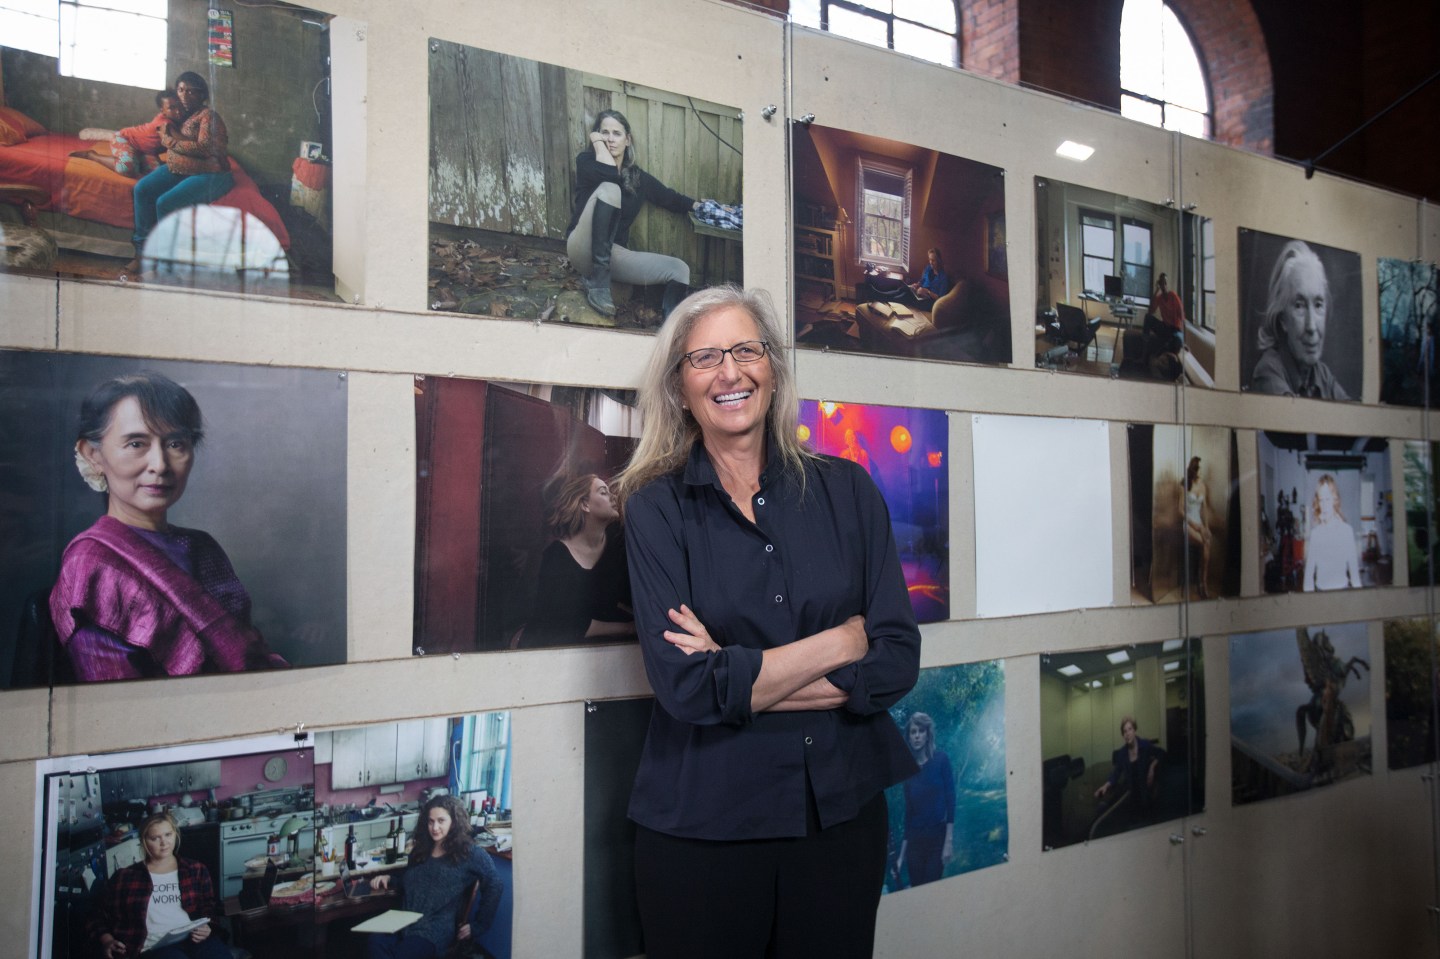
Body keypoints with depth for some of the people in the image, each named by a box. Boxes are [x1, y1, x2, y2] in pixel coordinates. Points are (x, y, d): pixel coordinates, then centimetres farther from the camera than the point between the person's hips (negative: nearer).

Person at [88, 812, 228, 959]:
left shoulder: (196, 870, 19)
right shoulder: (125, 877, 15)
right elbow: (99, 918, 21)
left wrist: (206, 928, -1)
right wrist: (108, 941, 1)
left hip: (194, 939, 1)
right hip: (155, 946, -1)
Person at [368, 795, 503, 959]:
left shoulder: (469, 853, 1)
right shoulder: (421, 850, 21)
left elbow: (495, 886, -5)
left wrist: (478, 925, -4)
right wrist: (388, 879, 15)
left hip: (436, 929, -5)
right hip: (406, 922, 5)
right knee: (377, 942, -31)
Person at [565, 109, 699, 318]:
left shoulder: (638, 177, 12)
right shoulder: (586, 161, -1)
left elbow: (671, 198, 19)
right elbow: (609, 173, -23)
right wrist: (597, 141, -9)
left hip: (614, 254, 5)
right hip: (584, 251, -5)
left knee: (679, 269, -10)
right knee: (609, 189, -29)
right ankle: (598, 283, -28)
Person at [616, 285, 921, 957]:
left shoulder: (845, 489, 0)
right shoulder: (657, 508, -6)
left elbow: (898, 659, -7)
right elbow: (683, 685, -17)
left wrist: (738, 679, -15)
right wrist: (841, 641, -12)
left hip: (843, 811, 2)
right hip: (700, 824, -2)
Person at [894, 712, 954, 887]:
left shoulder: (940, 759, -3)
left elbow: (950, 799, -7)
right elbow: (908, 809, 10)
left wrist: (949, 841, -15)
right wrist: (902, 852, 8)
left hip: (937, 835, -4)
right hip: (915, 839, 4)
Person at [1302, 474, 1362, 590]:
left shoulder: (1347, 530, -2)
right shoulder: (1315, 533, 0)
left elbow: (1353, 565, 3)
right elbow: (1309, 568, 4)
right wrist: (1308, 590, -3)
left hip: (1342, 588, -1)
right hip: (1321, 590, 1)